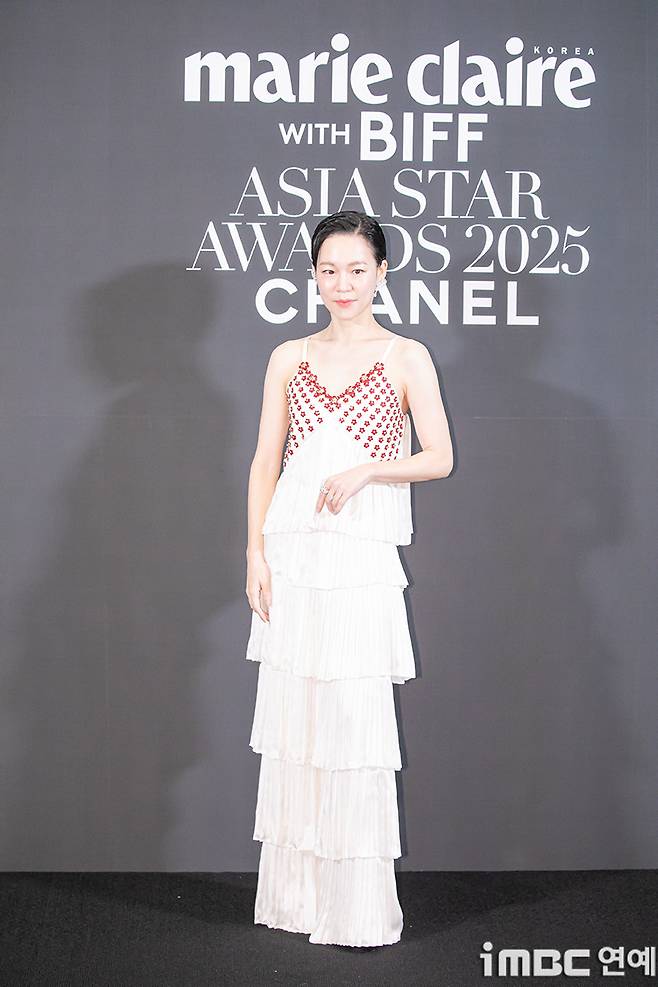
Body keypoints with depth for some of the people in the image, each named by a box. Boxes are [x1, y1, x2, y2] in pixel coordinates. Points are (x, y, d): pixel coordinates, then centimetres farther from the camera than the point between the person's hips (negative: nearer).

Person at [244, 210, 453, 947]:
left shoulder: (407, 358, 5)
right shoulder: (288, 359, 13)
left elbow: (440, 458, 1)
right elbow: (265, 462, 10)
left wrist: (367, 468, -15)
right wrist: (256, 554, 0)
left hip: (361, 559, -3)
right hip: (291, 554, 3)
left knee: (355, 719, -4)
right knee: (291, 715, 5)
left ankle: (360, 909, 7)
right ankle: (294, 897, 18)